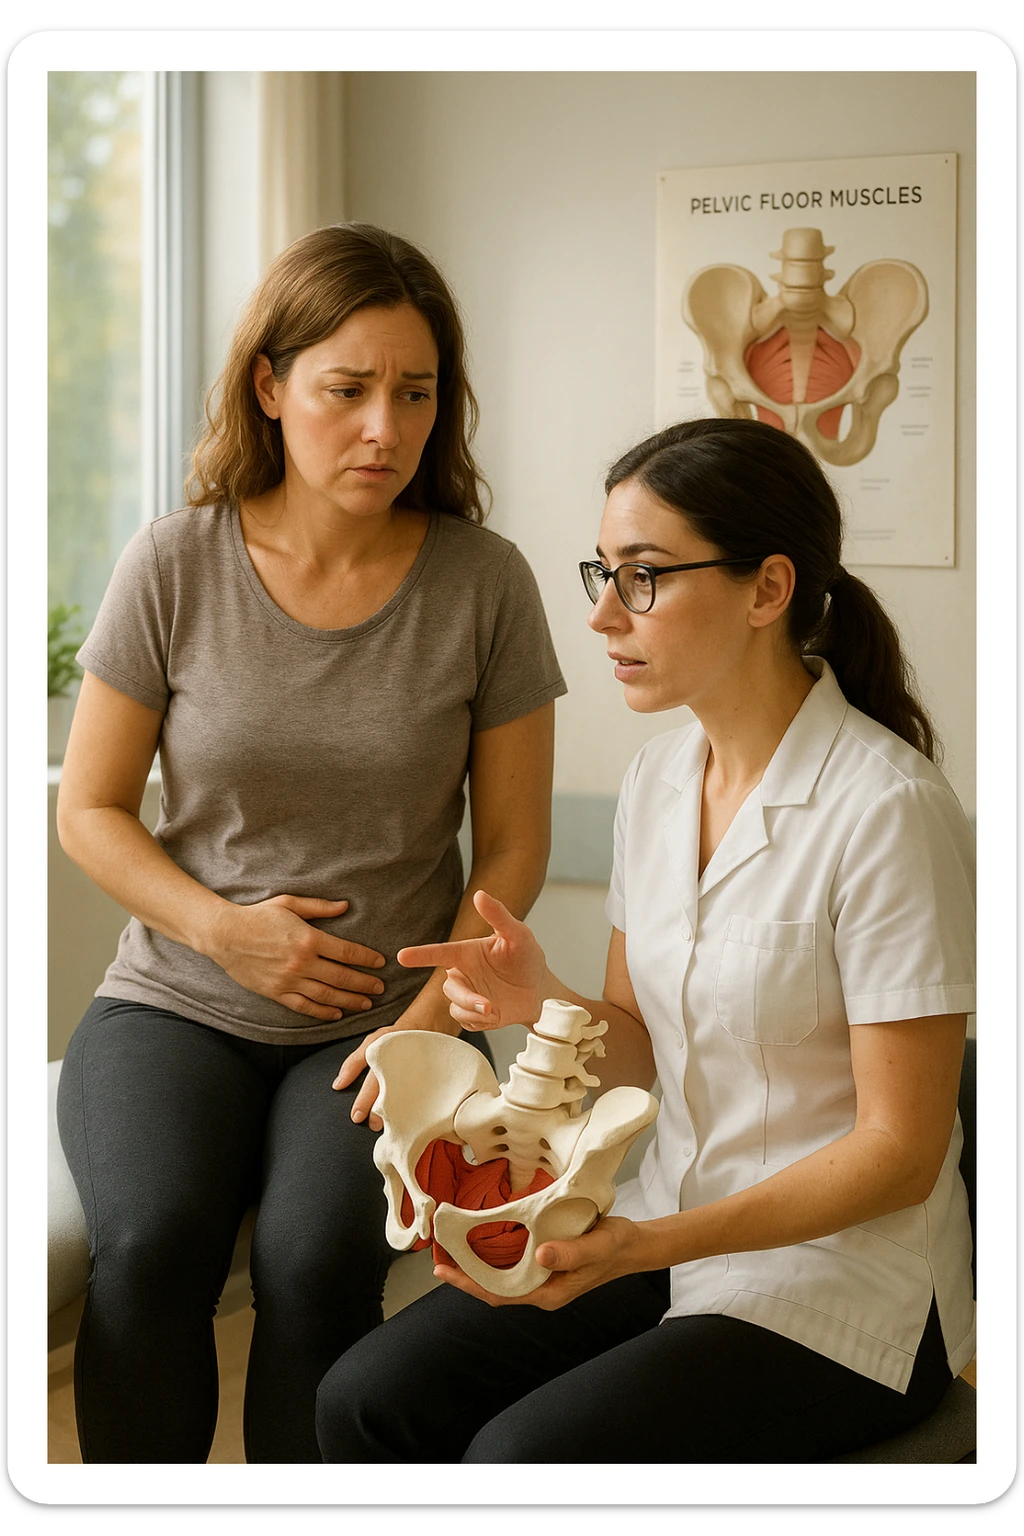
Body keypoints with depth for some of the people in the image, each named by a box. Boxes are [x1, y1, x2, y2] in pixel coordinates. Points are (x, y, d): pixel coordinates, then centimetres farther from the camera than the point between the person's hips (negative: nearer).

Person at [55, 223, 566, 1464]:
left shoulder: (483, 583, -2)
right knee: (150, 1245, -27)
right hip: (174, 1003, 1)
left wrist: (432, 1018, -10)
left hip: (386, 1024, 0)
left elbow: (513, 846, 4)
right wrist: (220, 926, -10)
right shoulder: (176, 566, -2)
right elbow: (89, 808, 5)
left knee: (314, 1261, -28)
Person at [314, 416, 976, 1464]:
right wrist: (544, 1003, -10)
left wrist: (652, 1242, -27)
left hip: (841, 1280, -7)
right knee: (366, 1397, -12)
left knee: (521, 1455, -25)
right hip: (668, 1235, 7)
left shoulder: (887, 809, -20)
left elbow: (899, 1150, -17)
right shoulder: (659, 775, 5)